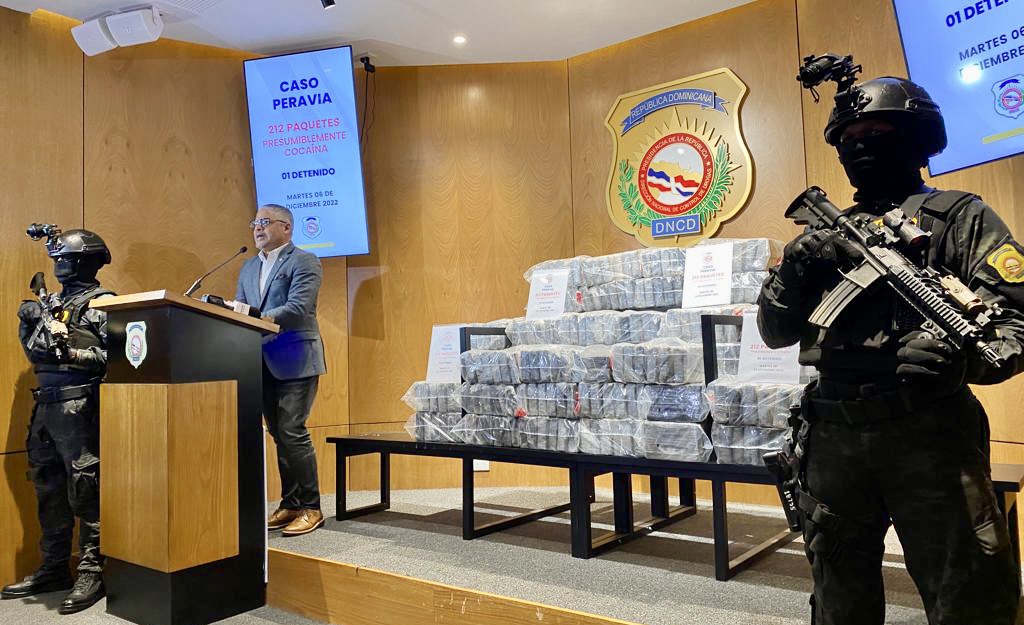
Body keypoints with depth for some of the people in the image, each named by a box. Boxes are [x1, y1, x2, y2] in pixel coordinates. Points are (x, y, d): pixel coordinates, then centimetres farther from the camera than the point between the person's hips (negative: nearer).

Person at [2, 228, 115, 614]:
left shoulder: (101, 303, -5)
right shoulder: (53, 303, 18)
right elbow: (35, 354, 20)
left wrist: (76, 355, -26)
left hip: (78, 405, -9)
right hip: (46, 404, 9)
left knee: (84, 489, -7)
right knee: (49, 488, 14)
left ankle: (92, 573, 0)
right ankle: (54, 569, 25)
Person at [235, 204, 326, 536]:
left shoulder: (304, 262, -5)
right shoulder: (249, 268, 19)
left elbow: (298, 308, -17)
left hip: (295, 361, -7)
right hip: (263, 363, 7)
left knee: (292, 432, -9)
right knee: (279, 435, 11)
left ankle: (310, 508, 3)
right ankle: (289, 504, 21)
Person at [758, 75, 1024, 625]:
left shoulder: (958, 216, 2)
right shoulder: (827, 235, 14)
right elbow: (776, 333, 12)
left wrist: (968, 357, -28)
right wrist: (791, 274, -7)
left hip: (928, 432, -4)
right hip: (831, 436, 5)